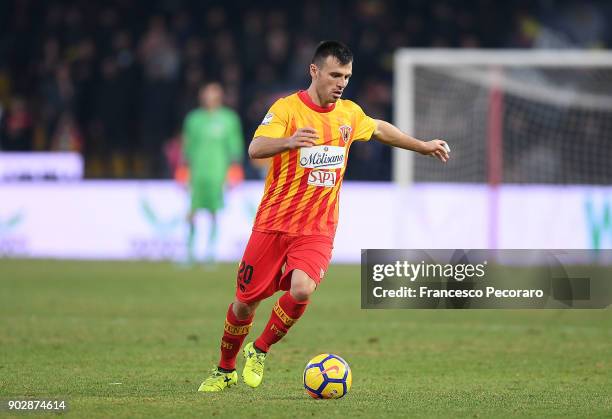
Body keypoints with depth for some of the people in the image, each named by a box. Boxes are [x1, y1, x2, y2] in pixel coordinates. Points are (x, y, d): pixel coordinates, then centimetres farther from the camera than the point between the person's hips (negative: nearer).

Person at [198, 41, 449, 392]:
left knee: (301, 290, -24)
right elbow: (255, 149, -27)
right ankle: (225, 370, 30)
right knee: (245, 302, 4)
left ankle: (260, 351, 1)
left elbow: (379, 128, 29)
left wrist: (422, 146, 37)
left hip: (319, 230, 2)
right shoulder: (287, 108, -11)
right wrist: (288, 141, -47)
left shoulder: (349, 113, 7)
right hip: (273, 224, -2)